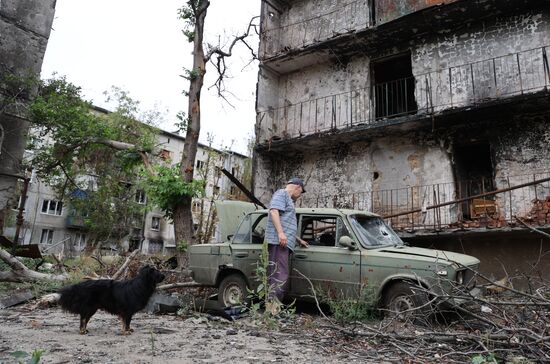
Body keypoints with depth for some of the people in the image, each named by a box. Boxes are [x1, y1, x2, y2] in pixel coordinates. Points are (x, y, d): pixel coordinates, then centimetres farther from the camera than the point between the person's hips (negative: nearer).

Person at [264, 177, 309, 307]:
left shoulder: (288, 199, 32)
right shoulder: (281, 193, 3)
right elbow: (273, 211, -14)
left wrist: (299, 240, 43)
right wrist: (280, 233, -22)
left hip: (283, 242, 10)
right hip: (278, 241, -10)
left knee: (276, 275, 3)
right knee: (281, 275, -17)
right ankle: (273, 303, -21)